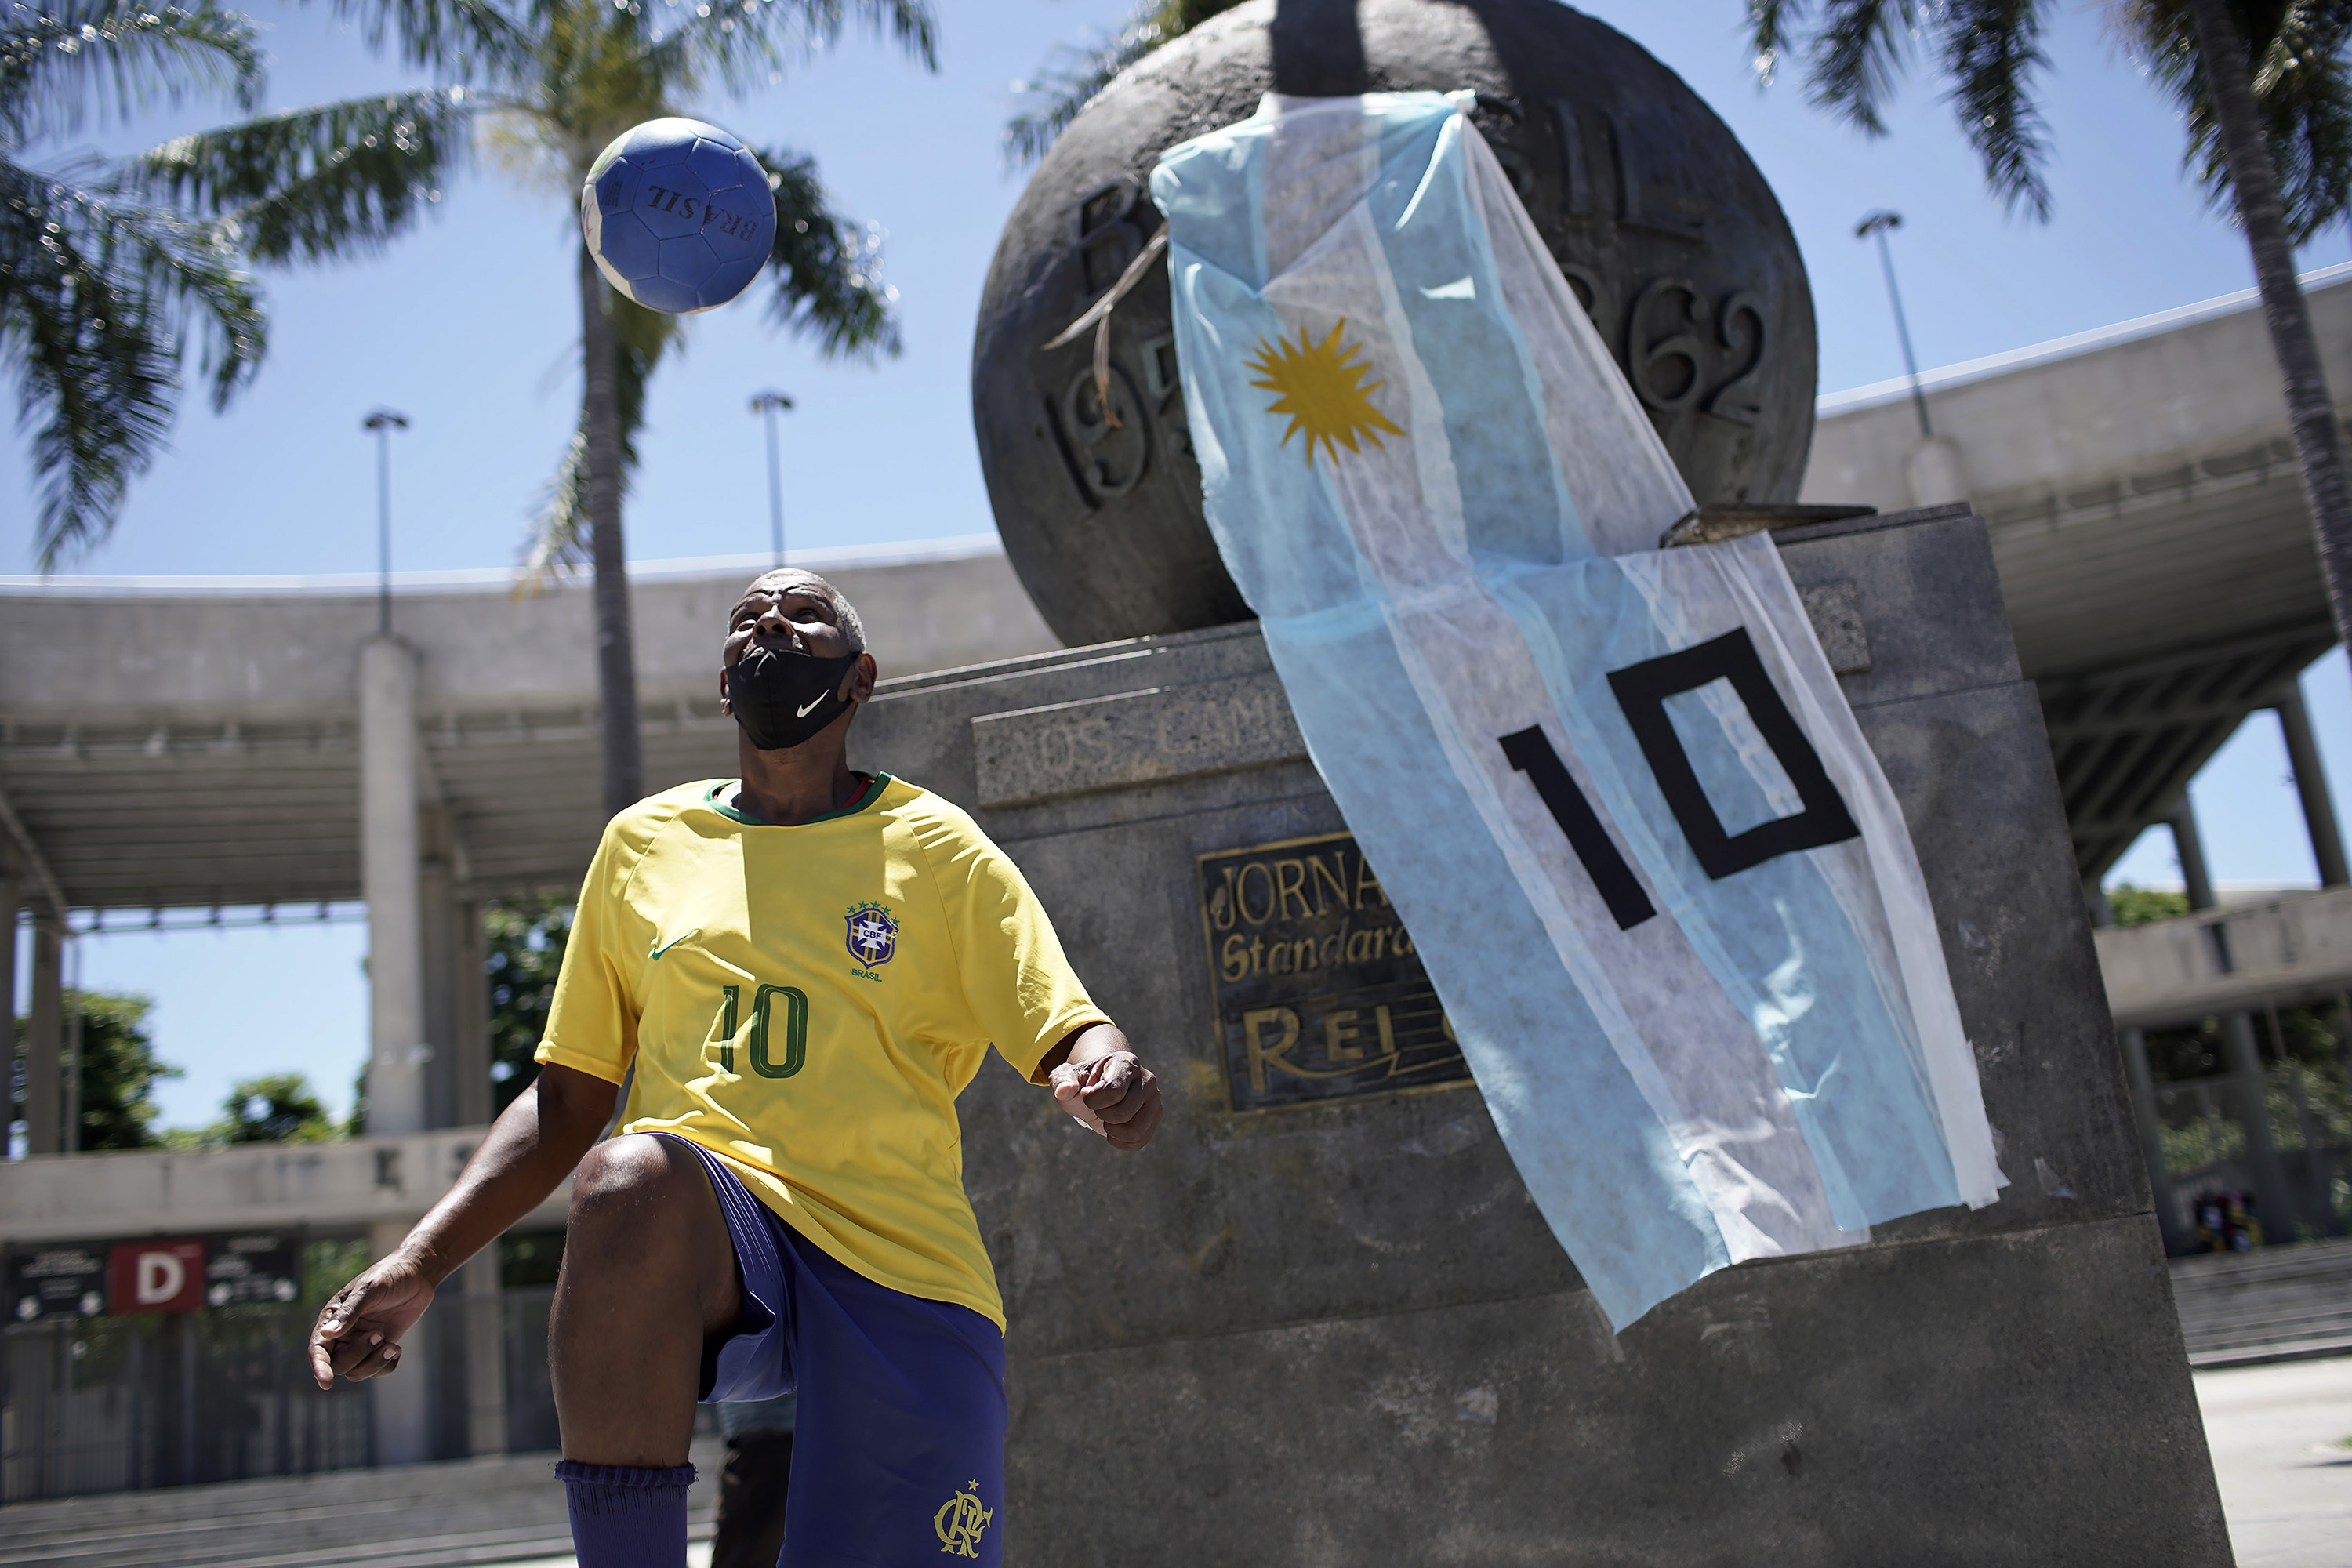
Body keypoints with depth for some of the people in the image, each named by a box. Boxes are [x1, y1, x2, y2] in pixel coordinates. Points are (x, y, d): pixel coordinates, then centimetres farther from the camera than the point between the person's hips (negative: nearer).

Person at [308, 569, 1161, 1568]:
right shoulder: (644, 844, 16)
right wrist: (416, 1266, 7)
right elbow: (565, 1100, 19)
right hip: (706, 1229, 1)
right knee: (632, 1176, -34)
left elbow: (1067, 1039, 1)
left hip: (901, 1263, 0)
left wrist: (1109, 1081, -24)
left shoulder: (936, 848, 9)